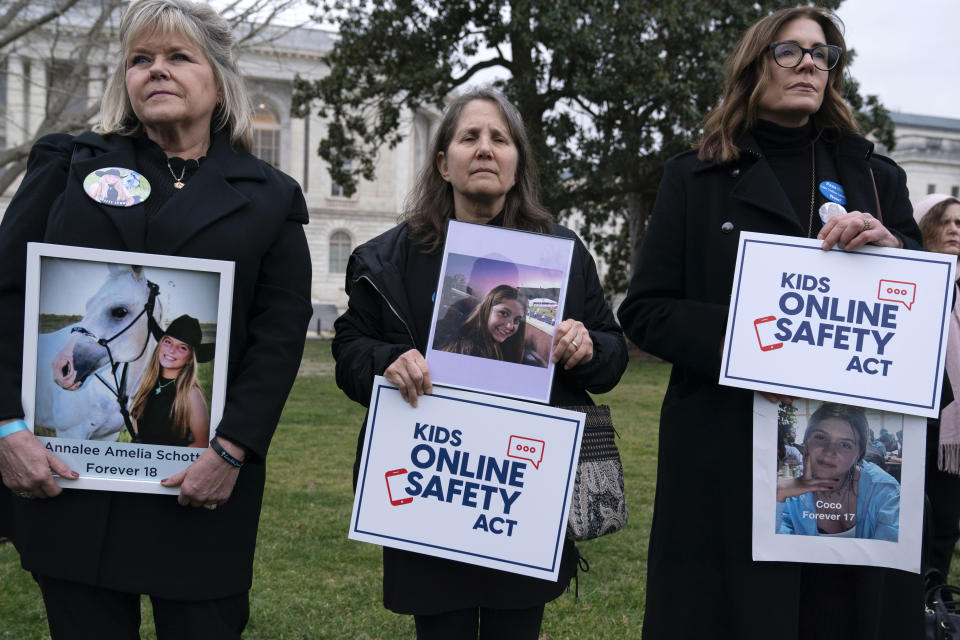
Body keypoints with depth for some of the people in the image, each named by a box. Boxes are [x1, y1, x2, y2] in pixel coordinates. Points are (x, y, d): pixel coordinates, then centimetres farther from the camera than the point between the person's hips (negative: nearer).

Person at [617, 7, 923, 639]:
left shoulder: (878, 178, 15)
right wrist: (728, 338, -16)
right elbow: (644, 309, 2)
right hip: (726, 461, -2)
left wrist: (892, 250, -11)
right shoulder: (696, 178, 8)